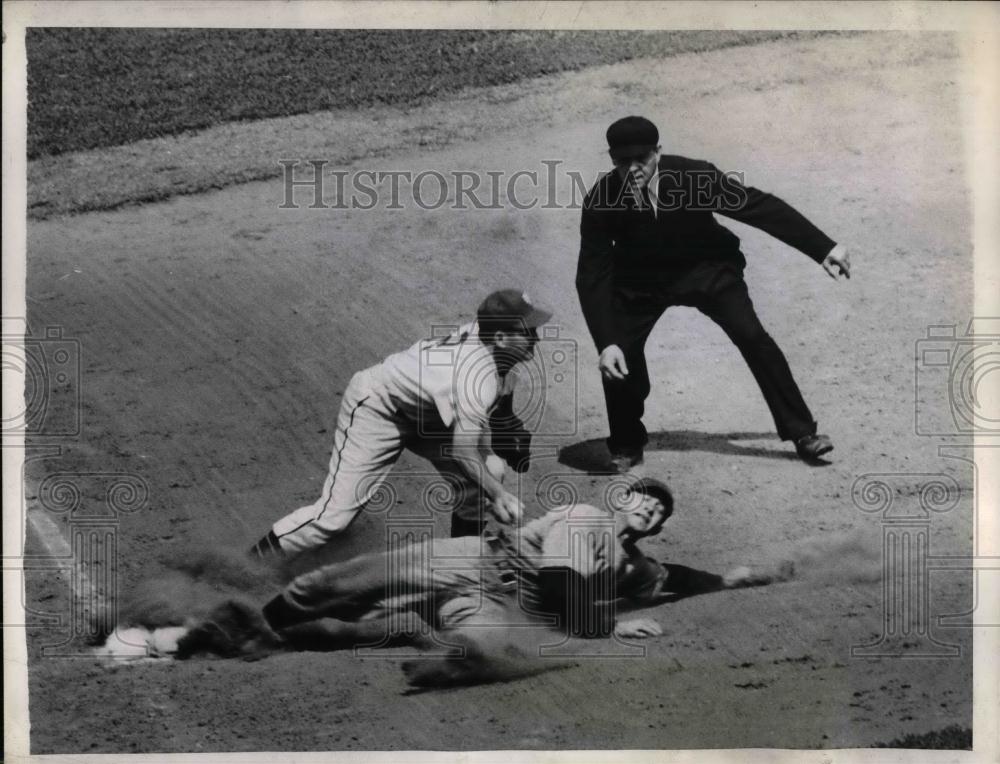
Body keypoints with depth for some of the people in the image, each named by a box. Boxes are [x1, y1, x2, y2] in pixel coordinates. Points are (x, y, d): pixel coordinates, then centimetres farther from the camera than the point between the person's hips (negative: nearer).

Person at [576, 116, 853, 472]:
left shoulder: (693, 177, -28)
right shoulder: (601, 202, -26)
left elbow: (760, 206, -21)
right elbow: (592, 276, -23)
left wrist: (824, 248, -20)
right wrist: (606, 343, -34)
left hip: (705, 269, 0)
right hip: (639, 282, 1)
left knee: (753, 338, -15)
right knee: (619, 358, -15)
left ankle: (802, 433, -1)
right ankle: (626, 447, 11)